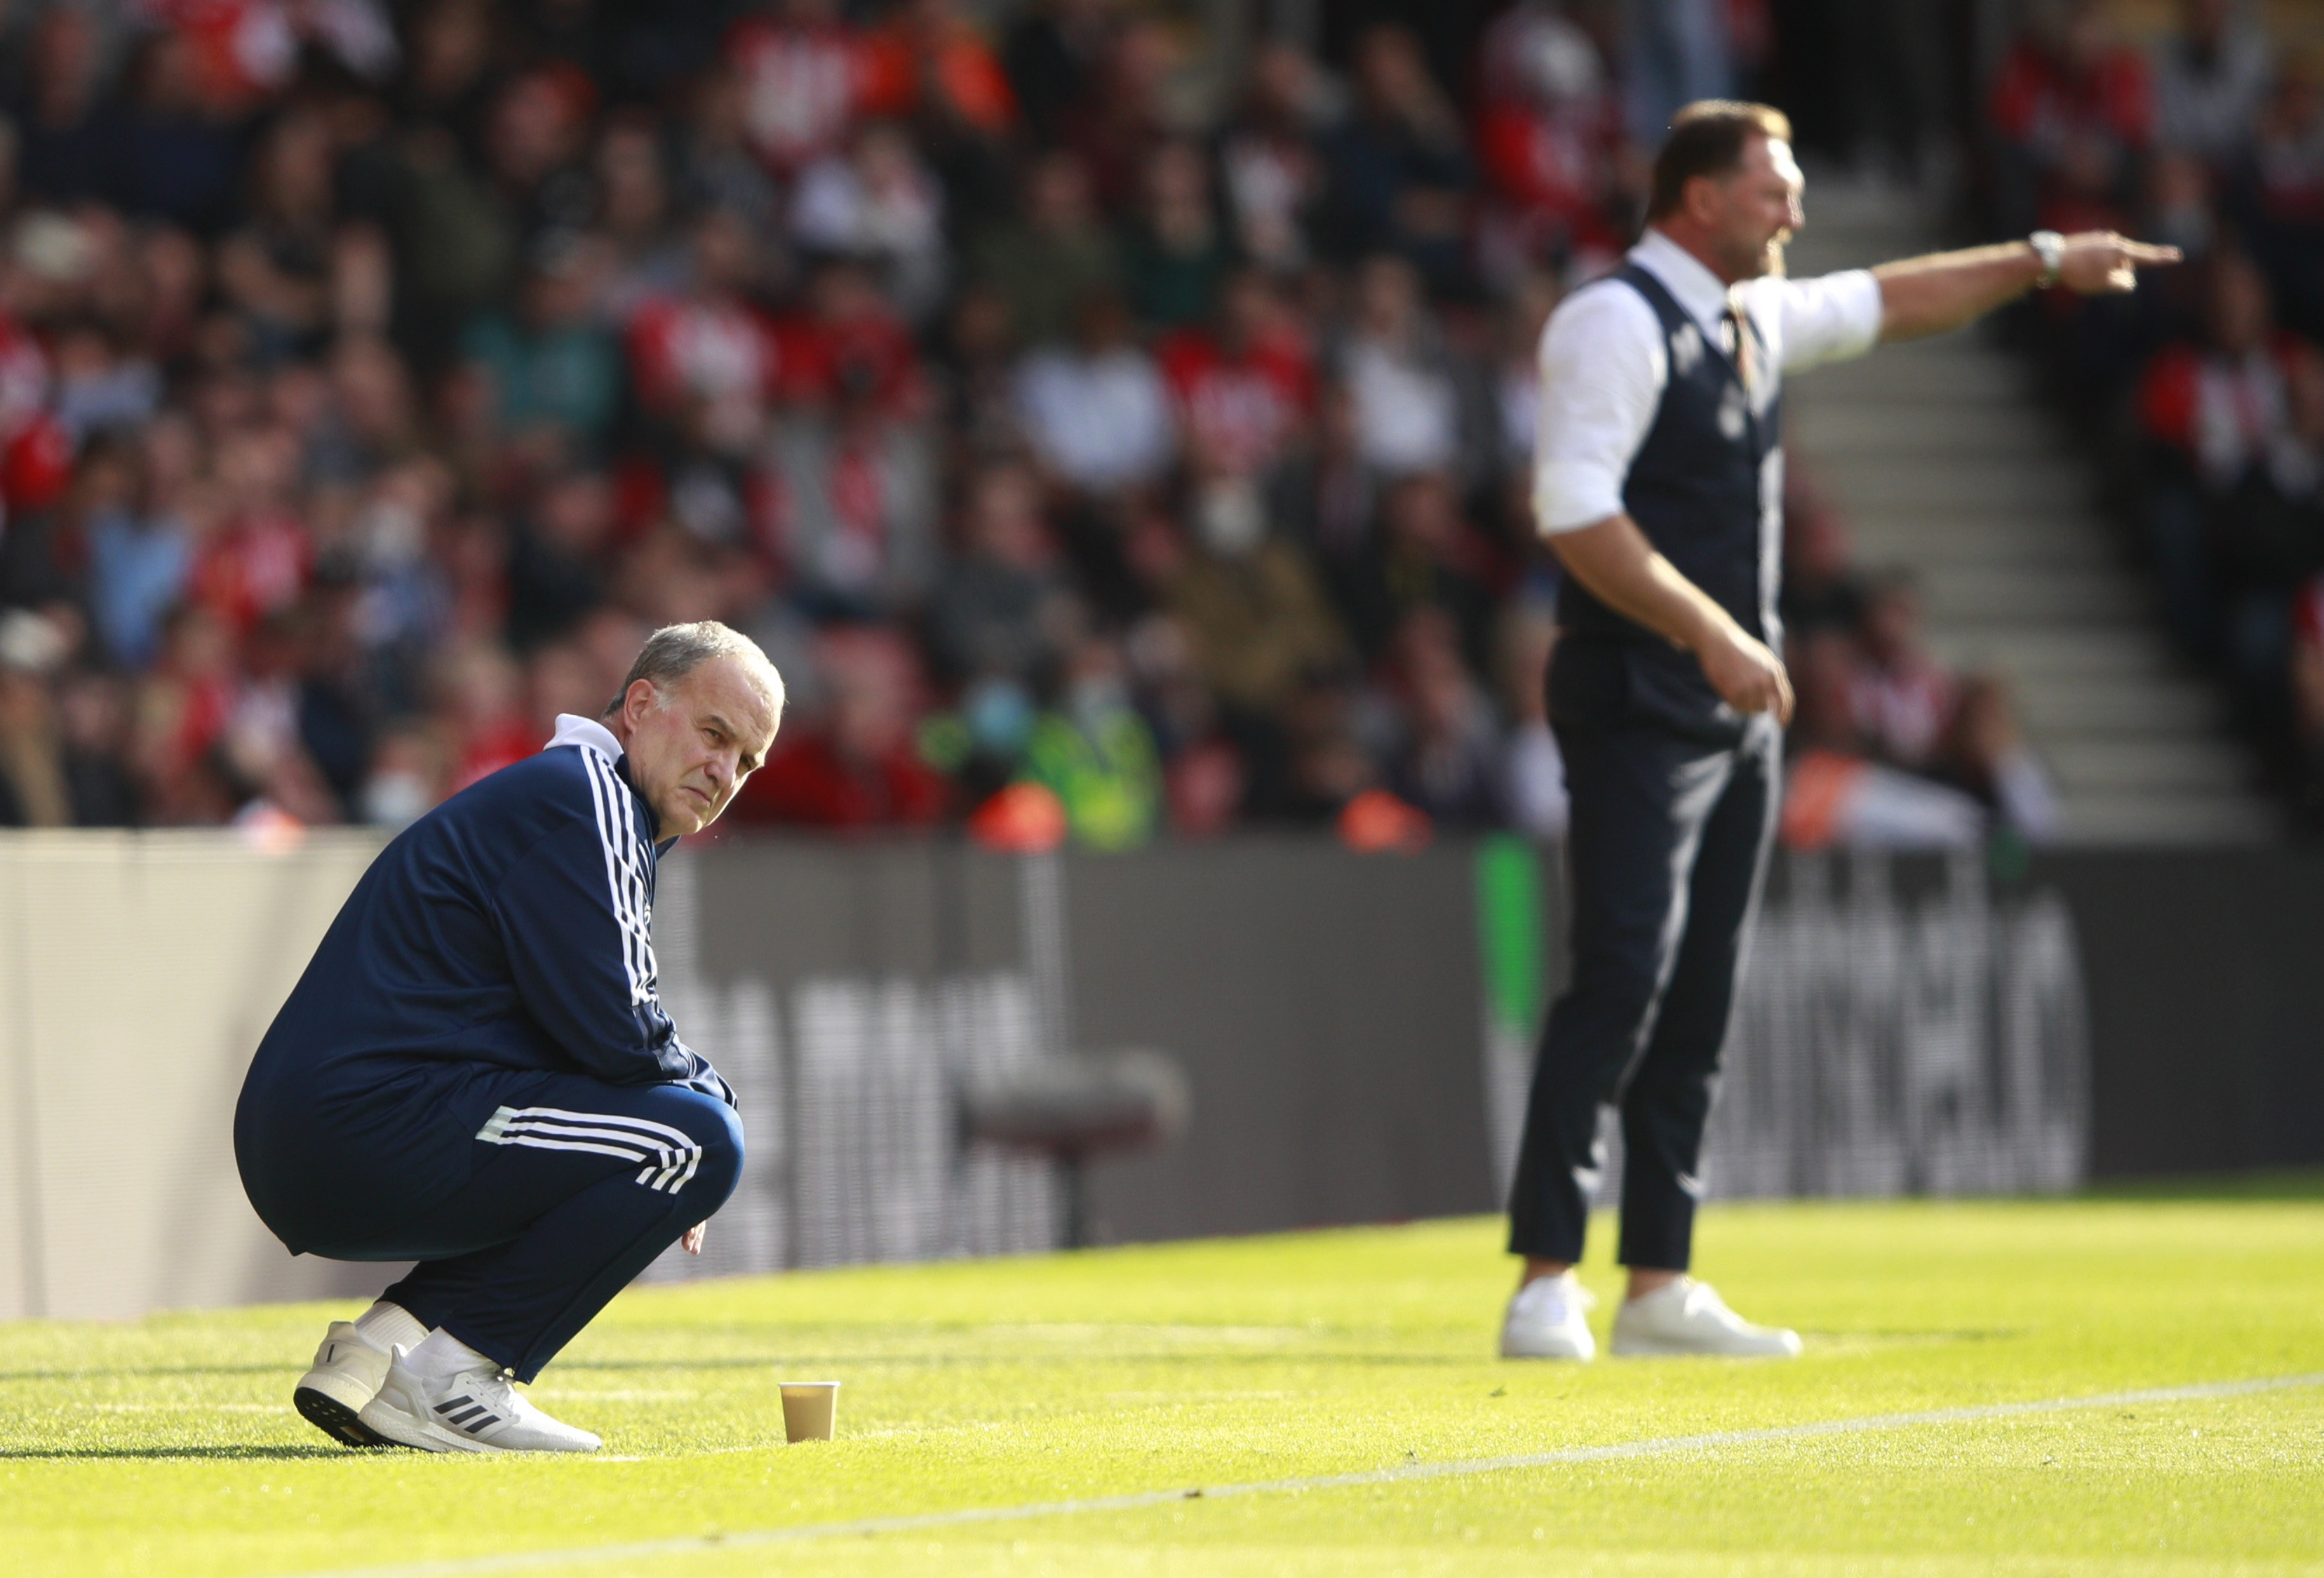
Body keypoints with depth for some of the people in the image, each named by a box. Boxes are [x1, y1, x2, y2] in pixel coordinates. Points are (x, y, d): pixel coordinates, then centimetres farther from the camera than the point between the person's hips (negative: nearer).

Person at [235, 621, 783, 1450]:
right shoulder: (579, 792, -6)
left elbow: (575, 1029, 26)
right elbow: (613, 1034, -14)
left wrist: (690, 1085, 10)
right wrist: (707, 1090, 4)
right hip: (370, 1133, -10)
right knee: (698, 1136, -12)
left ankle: (383, 1346, 9)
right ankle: (441, 1372, -12)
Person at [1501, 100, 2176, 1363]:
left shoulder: (1757, 319, 15)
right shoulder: (1616, 321, -12)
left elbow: (1889, 303, 33)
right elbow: (1573, 510, -21)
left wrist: (2043, 261, 34)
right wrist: (1710, 635, -24)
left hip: (1737, 712, 9)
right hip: (1636, 709, -9)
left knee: (1700, 998, 8)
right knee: (1624, 977, -16)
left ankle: (1659, 1288, 11)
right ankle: (1545, 1284, -17)